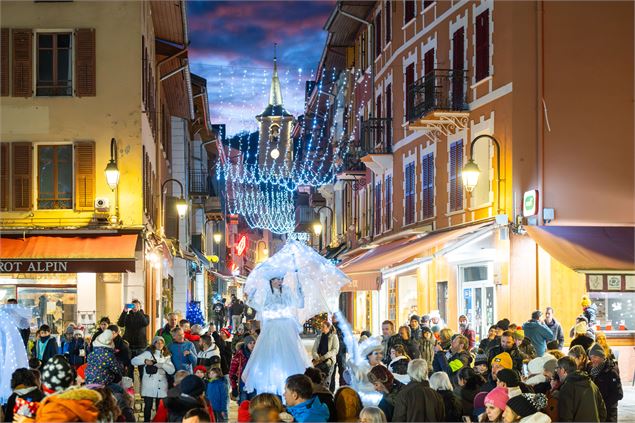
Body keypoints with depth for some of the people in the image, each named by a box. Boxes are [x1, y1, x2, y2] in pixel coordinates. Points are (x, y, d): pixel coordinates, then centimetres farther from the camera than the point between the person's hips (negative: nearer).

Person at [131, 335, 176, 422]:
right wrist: (145, 361, -21)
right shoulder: (148, 353, 5)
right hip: (149, 385, -3)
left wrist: (162, 365, -14)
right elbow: (133, 361, -5)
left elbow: (172, 371, 3)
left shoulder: (166, 356, 14)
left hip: (161, 387, 3)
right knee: (148, 406, -1)